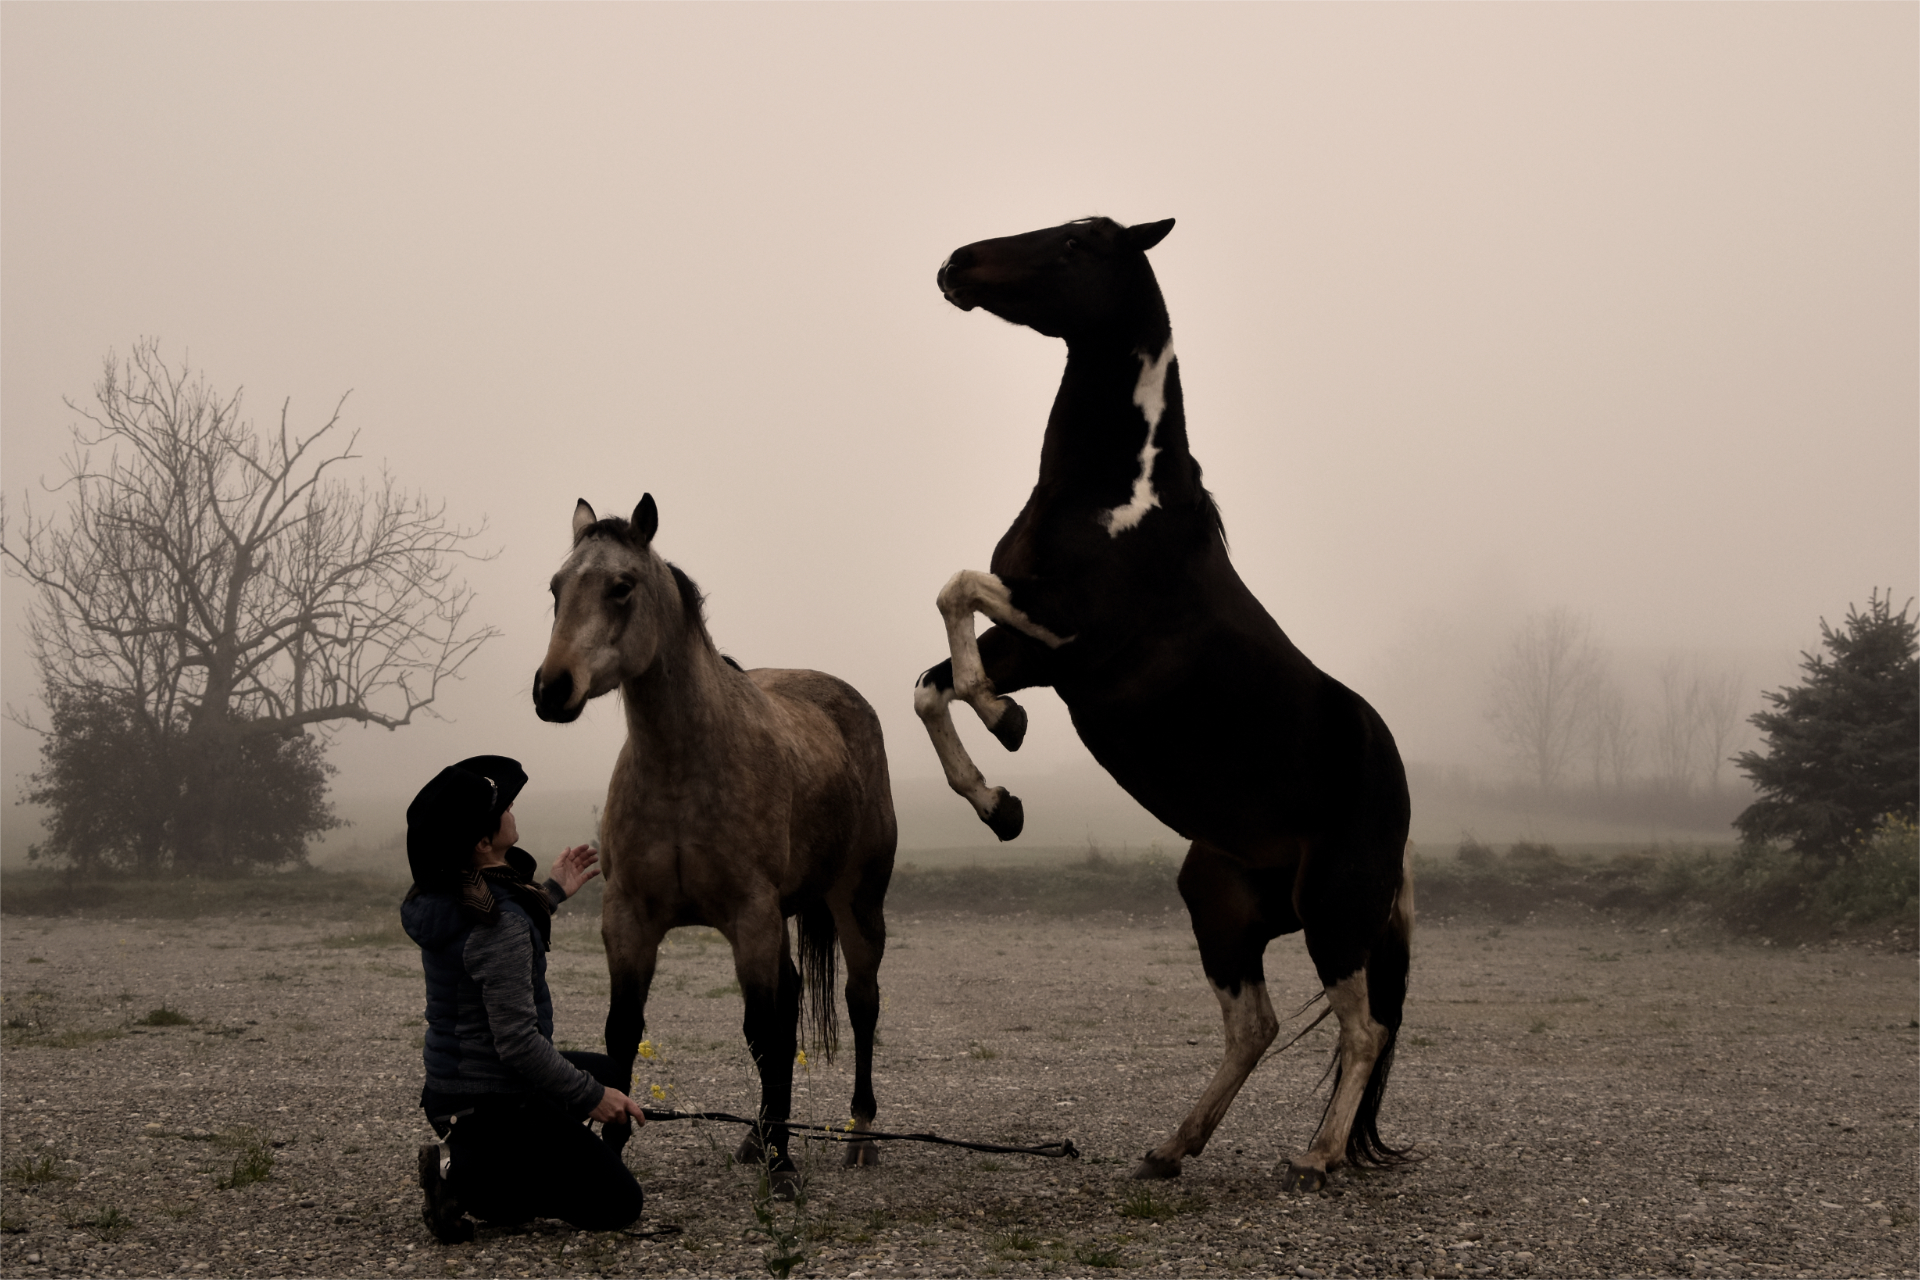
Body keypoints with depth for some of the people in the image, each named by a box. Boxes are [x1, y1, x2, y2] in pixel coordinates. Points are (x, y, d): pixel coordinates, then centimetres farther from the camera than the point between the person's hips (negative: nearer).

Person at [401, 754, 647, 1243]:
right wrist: (591, 1098, -16)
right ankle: (466, 1175, -8)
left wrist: (552, 892, 25)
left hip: (449, 1086, 9)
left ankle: (466, 1156, 12)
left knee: (604, 1071, 30)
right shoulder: (500, 923, -27)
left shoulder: (445, 899, 2)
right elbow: (518, 1042, -27)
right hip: (491, 1105, -9)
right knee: (619, 1203, 1)